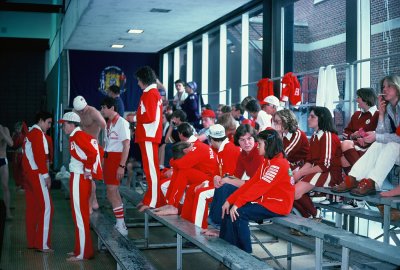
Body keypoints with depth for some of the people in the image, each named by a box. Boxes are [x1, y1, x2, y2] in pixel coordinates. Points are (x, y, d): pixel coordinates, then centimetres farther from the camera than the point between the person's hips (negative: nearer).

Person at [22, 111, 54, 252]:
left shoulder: (30, 133, 18)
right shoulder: (38, 133, -12)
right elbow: (39, 156, -19)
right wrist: (46, 175, -17)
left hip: (29, 174, 10)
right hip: (37, 174, -10)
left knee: (32, 207, 11)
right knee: (46, 206, -9)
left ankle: (32, 241, 16)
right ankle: (42, 244, -10)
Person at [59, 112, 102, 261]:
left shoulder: (78, 136, -15)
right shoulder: (78, 136, 14)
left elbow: (93, 153, -26)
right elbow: (95, 151, 17)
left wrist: (88, 170, -16)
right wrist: (88, 169, 13)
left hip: (79, 179, -10)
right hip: (78, 178, 10)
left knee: (80, 215, -5)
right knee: (79, 215, 15)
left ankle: (83, 253, 1)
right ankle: (80, 249, 23)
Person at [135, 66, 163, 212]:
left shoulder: (150, 93, -11)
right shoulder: (153, 92, 21)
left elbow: (150, 117, -19)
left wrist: (136, 118, -5)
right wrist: (138, 118, 9)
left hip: (148, 136, -10)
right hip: (148, 135, 10)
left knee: (151, 167, -11)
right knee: (149, 167, 13)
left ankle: (152, 202, -11)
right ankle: (150, 198, 19)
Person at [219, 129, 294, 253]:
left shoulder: (278, 164, -18)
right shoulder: (268, 162, 12)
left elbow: (259, 187, -24)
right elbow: (251, 183, 6)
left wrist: (237, 203, -24)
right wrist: (230, 200, -2)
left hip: (277, 205, -9)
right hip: (265, 200, 9)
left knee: (238, 213, -22)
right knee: (230, 209, -4)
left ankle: (245, 253, -8)